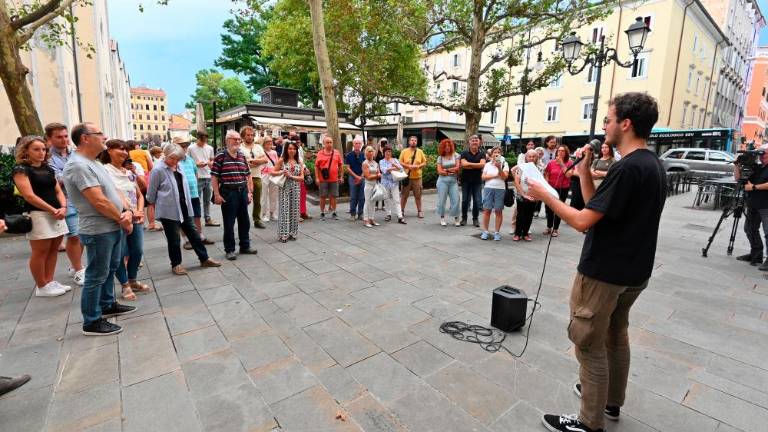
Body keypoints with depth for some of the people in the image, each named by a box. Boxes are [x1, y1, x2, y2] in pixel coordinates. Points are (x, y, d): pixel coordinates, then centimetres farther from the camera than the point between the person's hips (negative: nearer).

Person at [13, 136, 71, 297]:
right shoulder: (21, 169, -4)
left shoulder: (48, 169, 16)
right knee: (40, 252, 0)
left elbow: (58, 191, 12)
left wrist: (63, 207, -6)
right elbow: (29, 195, -13)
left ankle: (50, 282, 18)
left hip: (56, 214, 7)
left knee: (53, 249, 9)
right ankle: (42, 287, 8)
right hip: (38, 214, -6)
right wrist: (53, 210, -16)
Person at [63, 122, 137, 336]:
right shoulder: (78, 165, -19)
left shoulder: (94, 164, 12)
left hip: (113, 227, 10)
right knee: (96, 276, 1)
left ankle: (107, 305, 38)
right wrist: (123, 221, -12)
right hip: (98, 231, -10)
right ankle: (92, 322, 13)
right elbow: (99, 201, -23)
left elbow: (113, 190, 11)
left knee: (110, 269, 21)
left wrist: (128, 211, -7)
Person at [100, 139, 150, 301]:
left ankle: (132, 281, 30)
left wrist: (140, 212, -2)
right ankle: (125, 286, 18)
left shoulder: (130, 171, 13)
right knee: (120, 254, 4)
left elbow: (139, 195, 14)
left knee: (137, 251, 12)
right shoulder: (105, 171, -7)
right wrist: (130, 211, -20)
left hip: (135, 219, 6)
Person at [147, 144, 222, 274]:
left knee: (194, 235, 12)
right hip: (169, 211, -6)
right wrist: (156, 205, 8)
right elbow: (151, 193, -5)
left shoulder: (178, 167, 9)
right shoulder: (158, 170, -13)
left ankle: (204, 259, 23)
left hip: (184, 209, 6)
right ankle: (176, 264, 23)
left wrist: (187, 204, 15)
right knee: (174, 240, 6)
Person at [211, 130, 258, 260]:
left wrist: (249, 192, 9)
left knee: (244, 221, 13)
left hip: (242, 192, 6)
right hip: (228, 193, -5)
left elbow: (248, 175, 14)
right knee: (229, 223, 3)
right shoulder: (220, 156, -6)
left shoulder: (242, 156, 10)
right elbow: (214, 177, -8)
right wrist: (217, 194, -12)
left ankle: (245, 246, 27)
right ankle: (229, 250, 15)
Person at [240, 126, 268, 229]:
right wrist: (258, 161, -9)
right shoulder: (240, 148, -1)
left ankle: (257, 220, 20)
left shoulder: (258, 147, 13)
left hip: (257, 177, 5)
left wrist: (251, 160, -10)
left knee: (257, 201, 11)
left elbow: (265, 159, 0)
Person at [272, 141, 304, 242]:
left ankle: (292, 233, 15)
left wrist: (291, 176, -10)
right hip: (285, 188, -3)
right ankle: (283, 234, 1)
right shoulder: (282, 160, 3)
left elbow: (302, 177, 4)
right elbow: (273, 172, 4)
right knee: (284, 210, -4)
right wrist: (281, 172, -14)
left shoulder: (299, 162, 9)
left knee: (294, 210, 4)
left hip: (295, 188, 3)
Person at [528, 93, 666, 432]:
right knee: (615, 336, 23)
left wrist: (545, 196, -13)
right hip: (633, 270, 10)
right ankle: (611, 401, 42)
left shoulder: (627, 168, -23)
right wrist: (584, 172, 3)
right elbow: (598, 208, 7)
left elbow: (583, 221, -25)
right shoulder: (652, 164, 7)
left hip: (604, 273, -10)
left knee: (590, 345, 4)